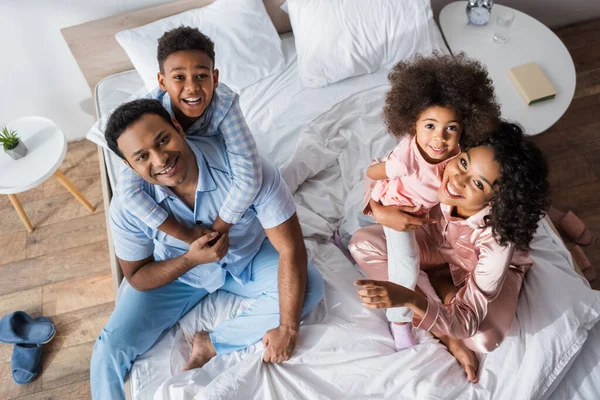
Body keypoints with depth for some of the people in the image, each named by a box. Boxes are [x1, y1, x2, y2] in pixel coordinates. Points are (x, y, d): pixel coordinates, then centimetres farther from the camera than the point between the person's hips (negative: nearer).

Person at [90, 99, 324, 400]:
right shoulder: (128, 206, -27)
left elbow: (291, 248, -28)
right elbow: (137, 278, -12)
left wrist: (288, 328, -26)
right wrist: (190, 259, -31)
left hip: (247, 261, 0)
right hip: (175, 272, 1)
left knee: (310, 286, -24)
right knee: (112, 347, -11)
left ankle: (211, 344, -14)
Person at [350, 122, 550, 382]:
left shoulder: (499, 237, -41)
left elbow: (469, 323, -38)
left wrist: (408, 298, -55)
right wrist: (379, 209, -35)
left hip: (492, 268, -4)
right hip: (440, 245, 5)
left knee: (484, 338, -32)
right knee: (363, 243, -16)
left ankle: (433, 280, 0)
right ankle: (447, 336, -10)